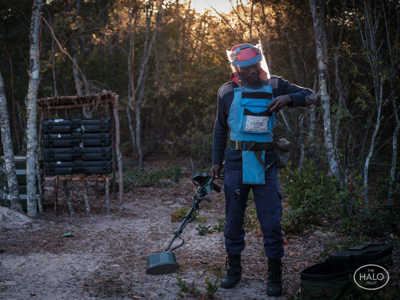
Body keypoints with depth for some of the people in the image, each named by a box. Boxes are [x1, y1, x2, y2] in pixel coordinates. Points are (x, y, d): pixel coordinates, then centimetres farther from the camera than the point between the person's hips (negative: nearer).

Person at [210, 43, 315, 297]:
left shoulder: (275, 86, 2)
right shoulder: (228, 92, 4)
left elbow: (310, 97, 6)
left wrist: (289, 98, -14)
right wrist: (217, 161, 13)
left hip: (265, 164, -1)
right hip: (235, 164, 1)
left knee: (271, 222, -2)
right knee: (233, 220, 9)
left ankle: (275, 275, 11)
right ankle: (234, 270, 25)